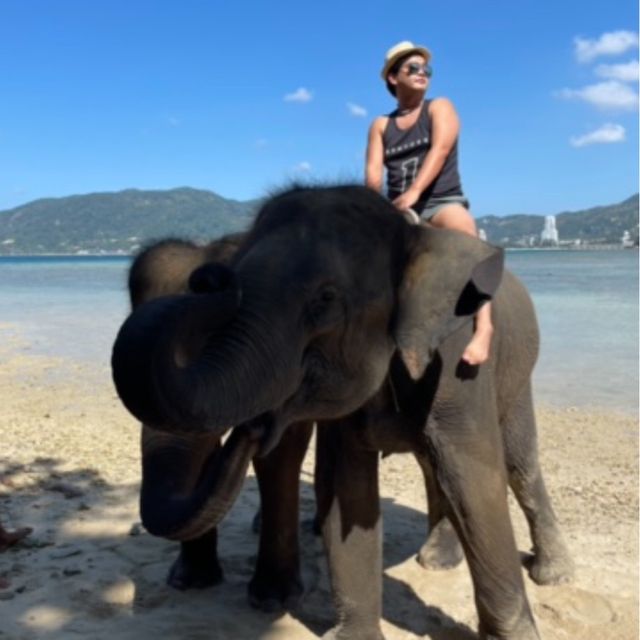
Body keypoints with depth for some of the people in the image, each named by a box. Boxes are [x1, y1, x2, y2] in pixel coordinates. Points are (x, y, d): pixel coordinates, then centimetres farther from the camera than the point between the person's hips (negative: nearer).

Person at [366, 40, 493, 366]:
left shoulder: (440, 108, 8)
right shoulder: (380, 125, 16)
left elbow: (440, 150, -11)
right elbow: (373, 170, 2)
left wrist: (414, 192, -28)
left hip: (442, 203, -4)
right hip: (398, 212, 4)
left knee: (464, 231, -37)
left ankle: (483, 324, -45)